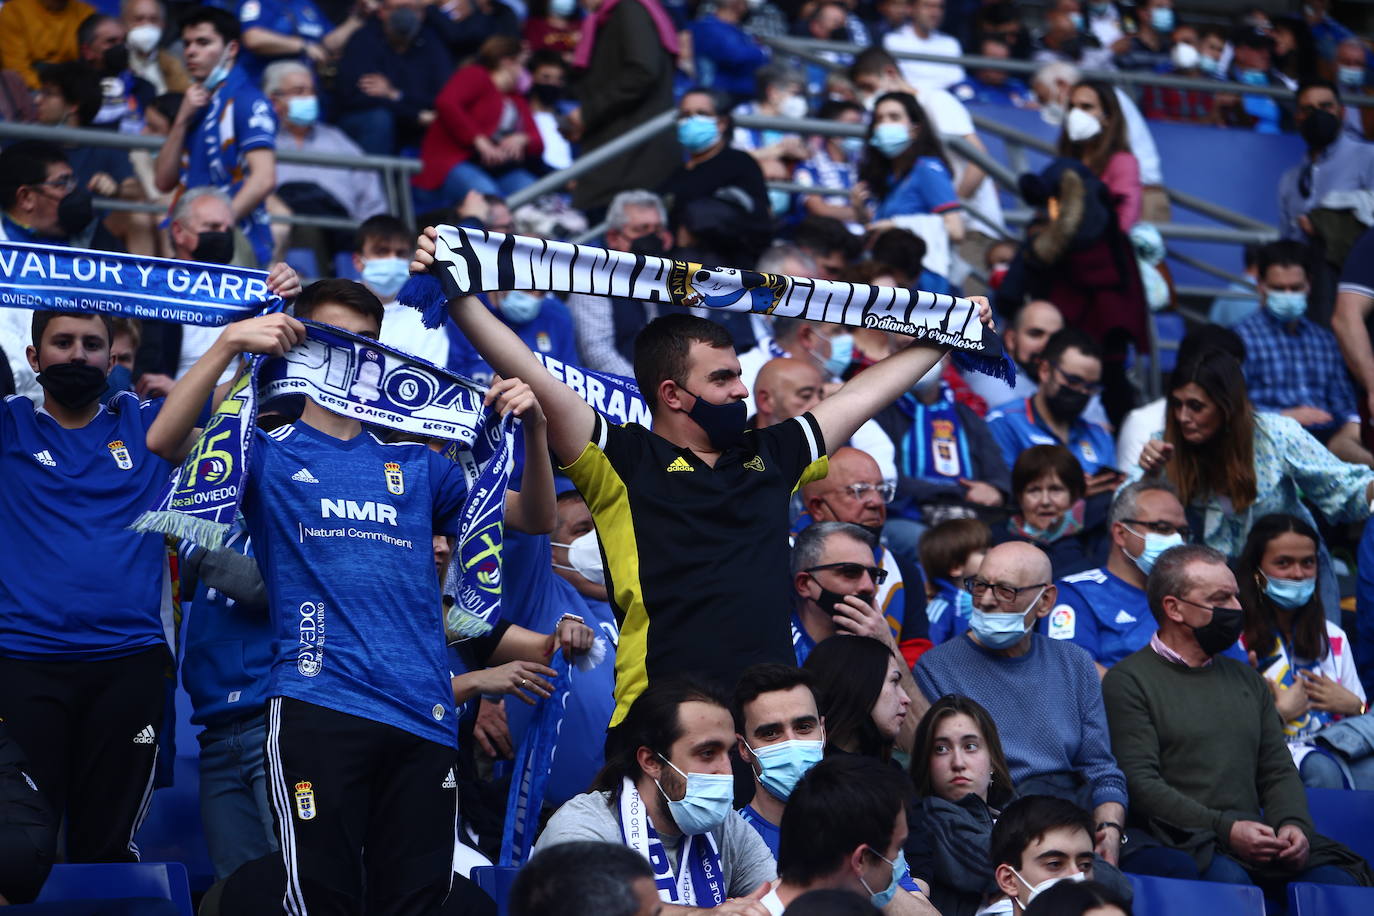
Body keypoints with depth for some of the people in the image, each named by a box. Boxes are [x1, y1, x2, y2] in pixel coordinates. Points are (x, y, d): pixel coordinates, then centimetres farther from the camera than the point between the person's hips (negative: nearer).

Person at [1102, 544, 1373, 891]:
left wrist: (1293, 823, -3)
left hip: (1252, 839, 6)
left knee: (1336, 879, -22)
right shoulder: (1129, 681, 3)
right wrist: (1225, 830, -18)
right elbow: (1138, 782, -8)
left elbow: (1278, 771, 21)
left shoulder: (1248, 680, 25)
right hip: (1181, 842, -6)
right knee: (1228, 880, -38)